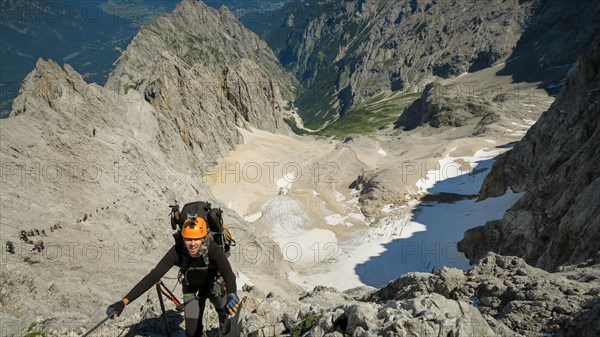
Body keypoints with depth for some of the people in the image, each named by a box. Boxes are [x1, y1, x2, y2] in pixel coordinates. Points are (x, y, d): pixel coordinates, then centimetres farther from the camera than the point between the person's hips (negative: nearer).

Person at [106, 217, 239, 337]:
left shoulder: (214, 250, -39)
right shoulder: (177, 251, -35)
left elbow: (228, 273, -54)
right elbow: (153, 276, -39)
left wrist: (232, 295, -77)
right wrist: (124, 302, -48)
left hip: (214, 285, -1)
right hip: (192, 289, 1)